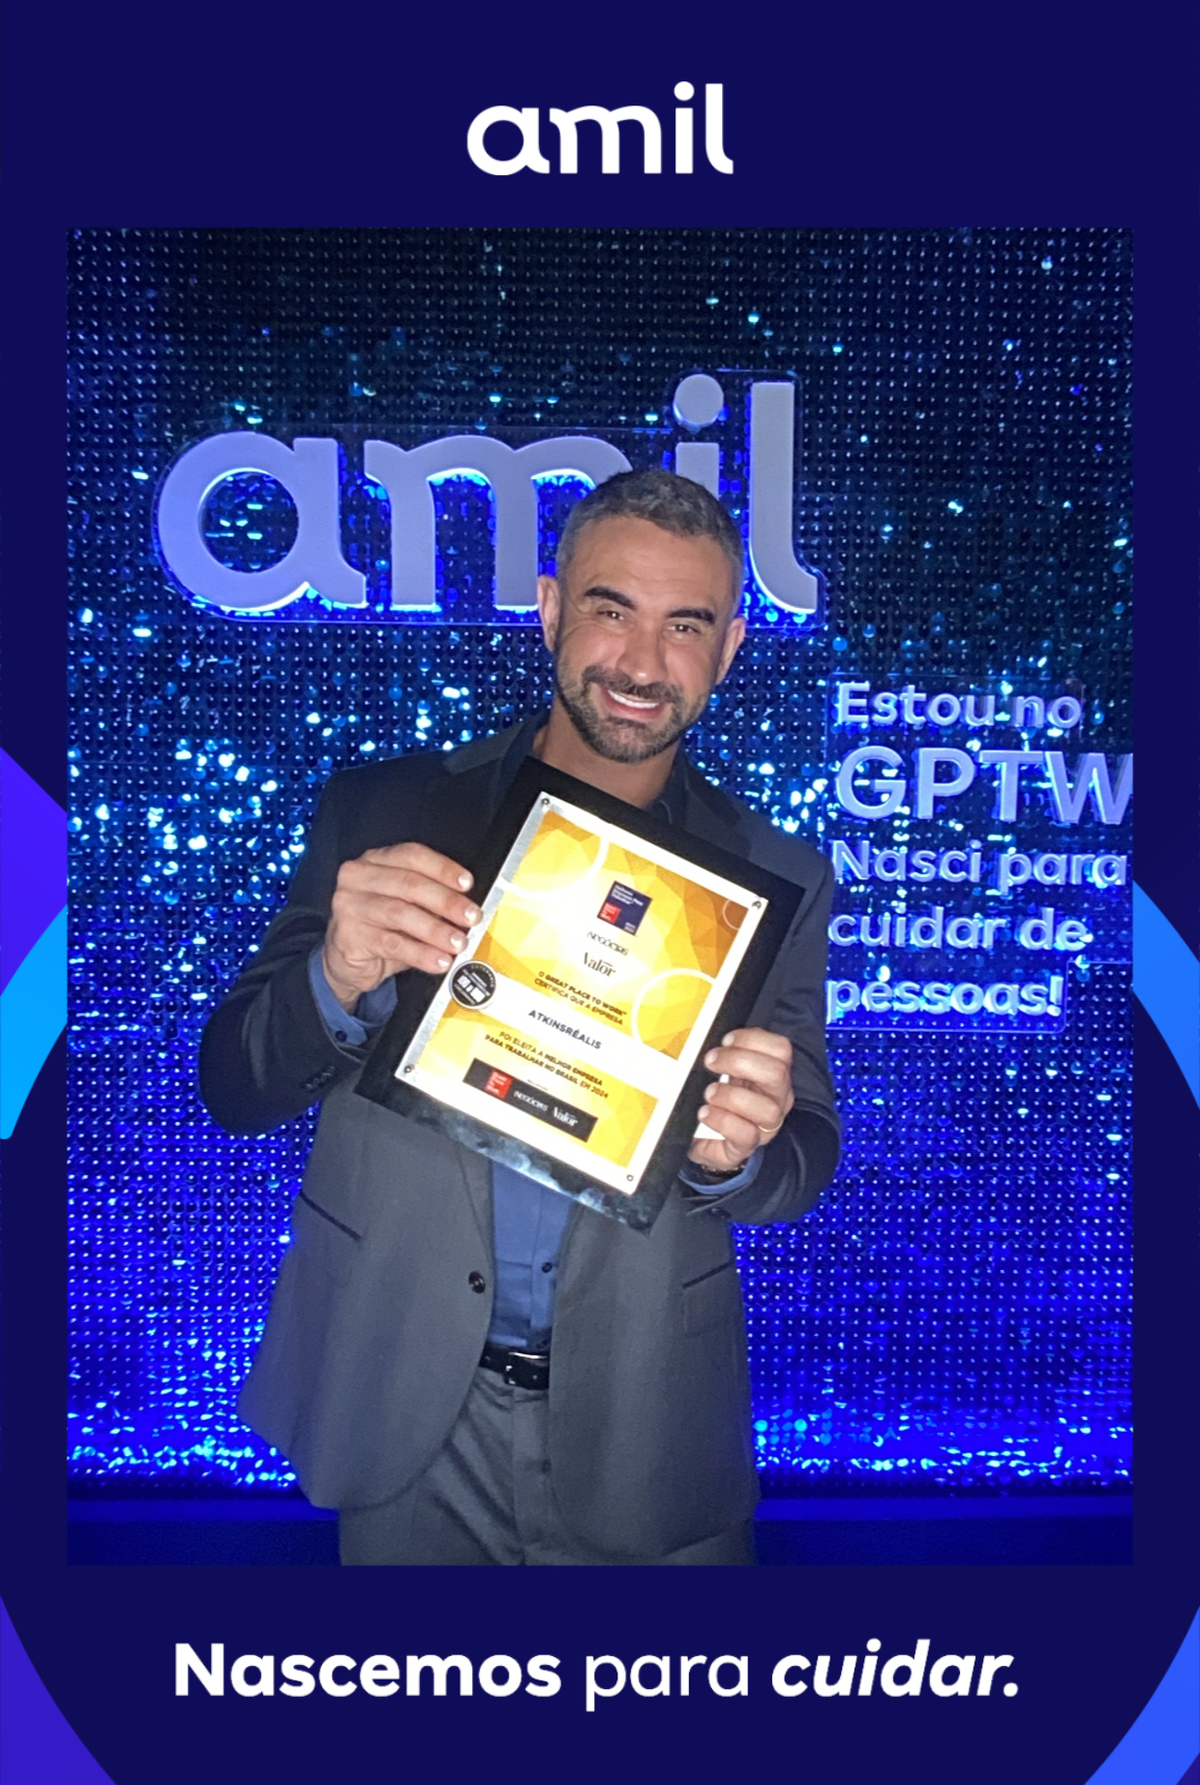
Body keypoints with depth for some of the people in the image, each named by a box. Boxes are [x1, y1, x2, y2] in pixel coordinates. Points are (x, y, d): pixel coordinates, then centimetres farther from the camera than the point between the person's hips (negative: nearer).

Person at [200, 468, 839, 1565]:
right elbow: (235, 1088, -5)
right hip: (408, 1426, 0)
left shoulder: (774, 879, -4)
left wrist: (737, 1152, -23)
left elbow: (804, 1165, 0)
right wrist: (338, 980, -26)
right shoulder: (385, 812, -6)